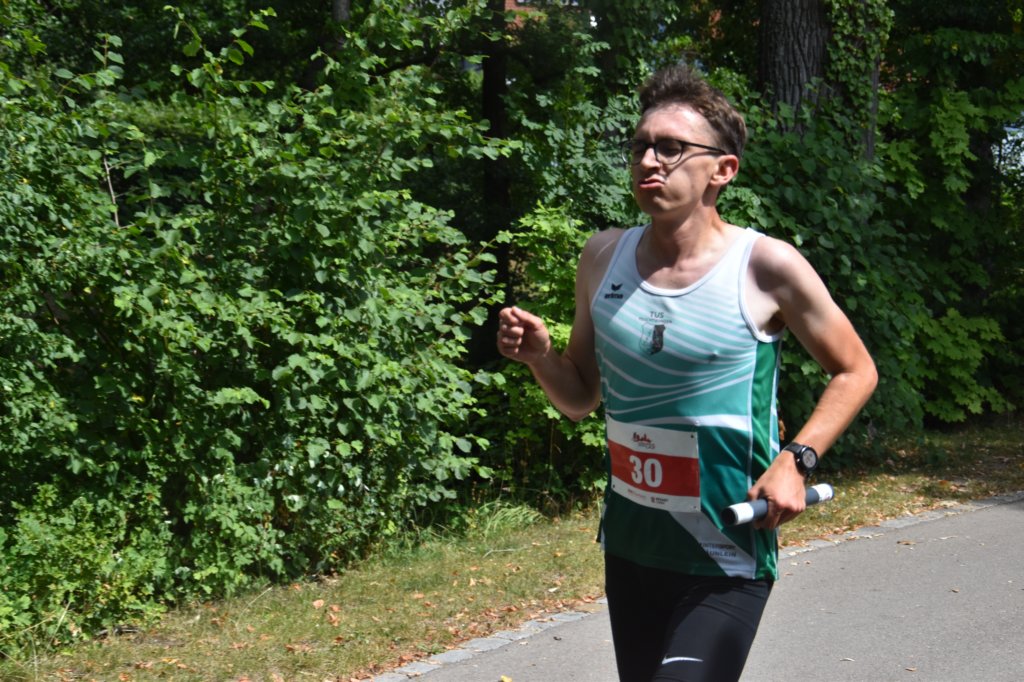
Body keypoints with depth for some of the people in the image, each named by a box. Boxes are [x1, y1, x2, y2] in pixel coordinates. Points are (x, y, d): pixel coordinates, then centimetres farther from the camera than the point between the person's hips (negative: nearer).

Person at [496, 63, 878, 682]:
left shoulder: (766, 266, -13)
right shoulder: (604, 257, 0)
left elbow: (855, 372, 0)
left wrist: (796, 461, -14)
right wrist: (540, 356, -10)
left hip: (726, 564, -5)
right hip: (630, 549, 5)